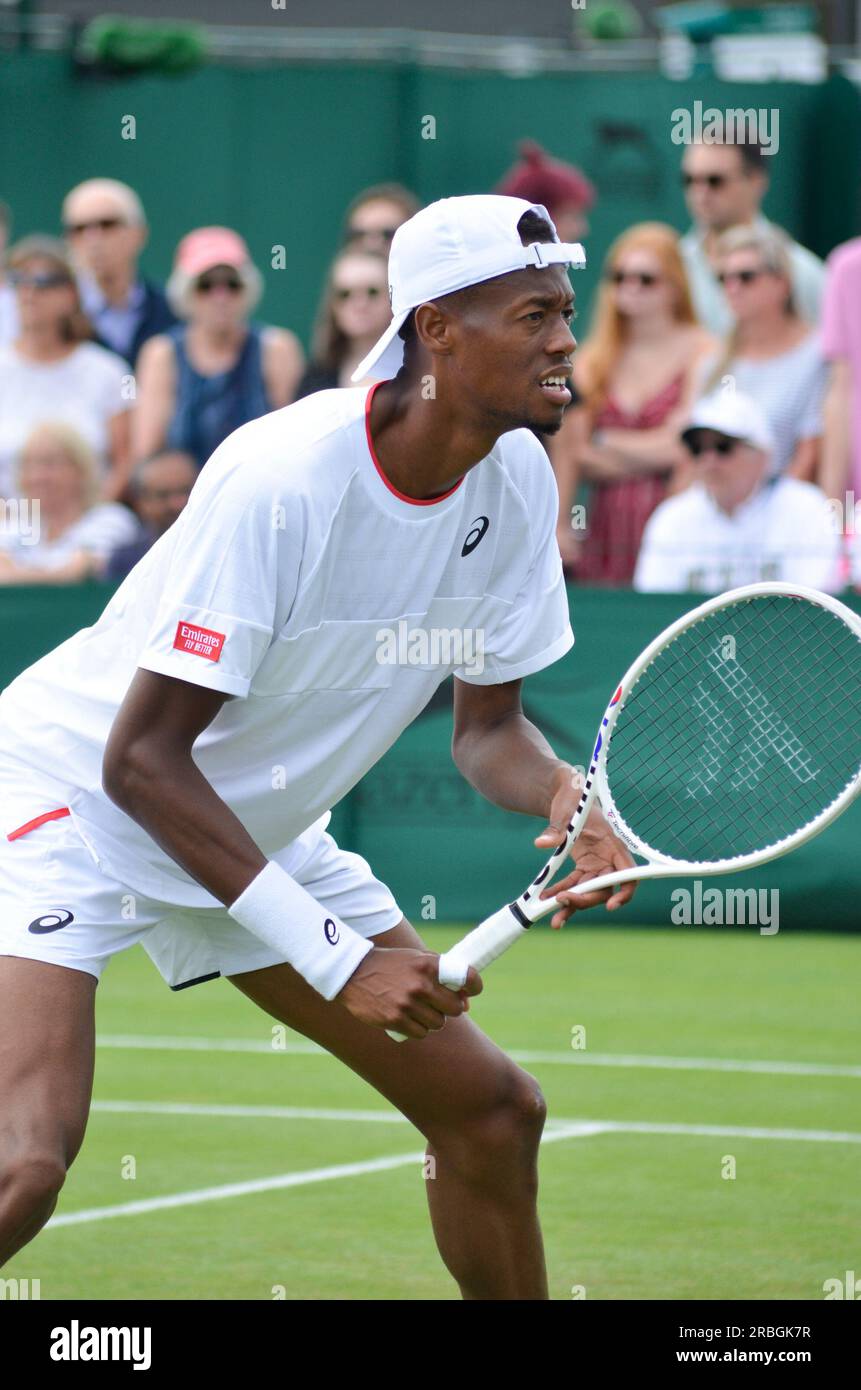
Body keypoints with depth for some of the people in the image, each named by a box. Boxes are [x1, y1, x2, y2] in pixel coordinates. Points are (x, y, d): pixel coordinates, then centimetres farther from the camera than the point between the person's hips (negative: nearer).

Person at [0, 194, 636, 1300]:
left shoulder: (517, 481, -8)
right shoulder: (283, 480, -30)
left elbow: (486, 727, 4)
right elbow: (141, 761, -28)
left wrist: (565, 798, -21)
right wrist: (333, 957, -29)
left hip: (261, 826, 8)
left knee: (492, 1112, 7)